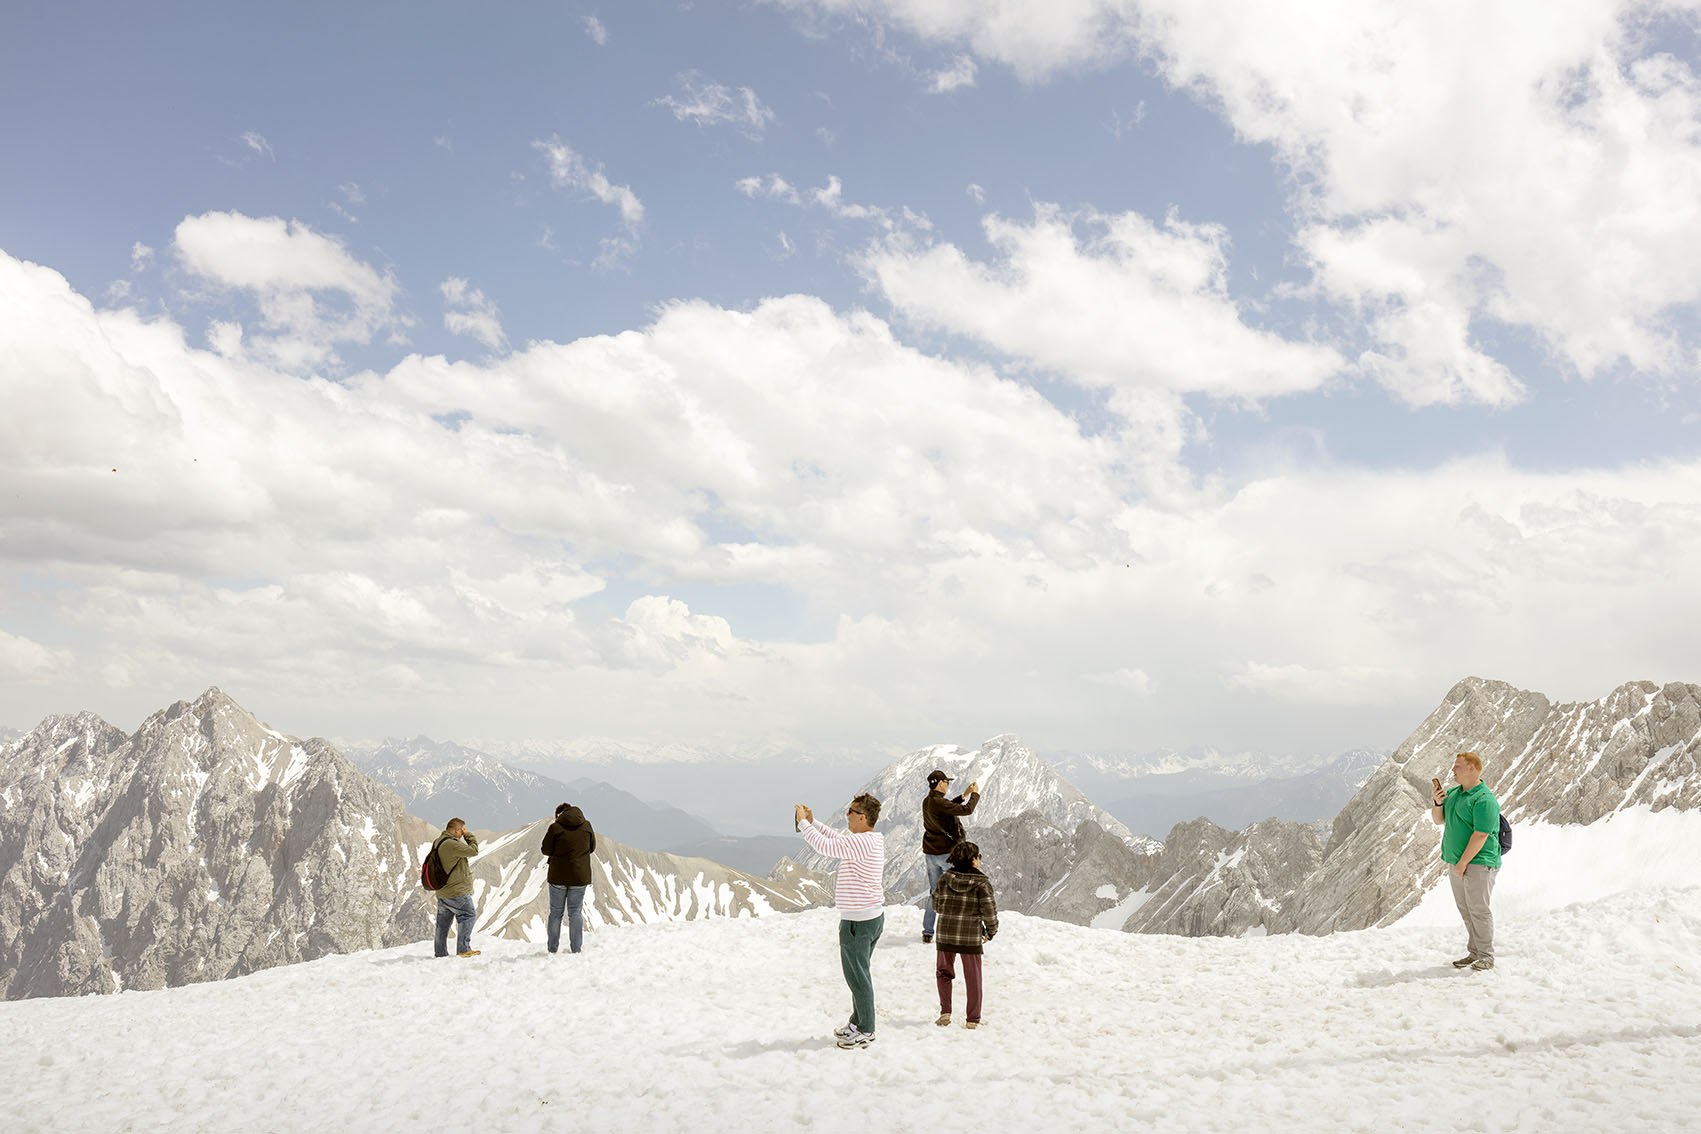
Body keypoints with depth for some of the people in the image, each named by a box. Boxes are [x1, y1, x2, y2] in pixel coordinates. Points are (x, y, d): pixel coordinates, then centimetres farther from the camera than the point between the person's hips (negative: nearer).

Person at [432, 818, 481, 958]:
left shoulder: (437, 843, 10)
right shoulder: (451, 844, -22)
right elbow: (473, 850, -17)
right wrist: (468, 835, -7)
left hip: (442, 892, 10)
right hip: (457, 892, -10)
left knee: (443, 923, 13)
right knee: (469, 916, -1)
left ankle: (440, 953, 18)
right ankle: (463, 949, -7)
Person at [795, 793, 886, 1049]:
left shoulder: (861, 842, -23)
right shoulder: (873, 840, 9)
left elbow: (825, 845, -25)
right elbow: (836, 837, 22)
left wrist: (803, 822, -12)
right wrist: (812, 822, 15)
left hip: (858, 920, -10)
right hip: (874, 915, 10)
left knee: (857, 975, 1)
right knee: (861, 972, 20)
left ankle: (866, 1031, 10)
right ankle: (858, 1022, 30)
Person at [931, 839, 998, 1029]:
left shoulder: (945, 878, -3)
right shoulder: (982, 882, -11)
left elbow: (936, 904, 5)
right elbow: (989, 911, -11)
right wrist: (991, 931, 6)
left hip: (945, 934, 2)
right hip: (971, 936, -2)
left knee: (944, 973, 20)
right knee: (972, 977, 11)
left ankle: (945, 1012, 10)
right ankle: (972, 1020, 16)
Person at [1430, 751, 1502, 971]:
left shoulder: (1484, 800, -16)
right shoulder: (1453, 792, 13)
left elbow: (1480, 836, -20)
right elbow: (1439, 820, 20)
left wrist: (1463, 863, -19)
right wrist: (1438, 804, -1)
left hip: (1478, 863, -8)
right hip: (1456, 863, 8)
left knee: (1478, 910, -4)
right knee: (1465, 911, 11)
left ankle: (1486, 956, 4)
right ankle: (1473, 952, 19)